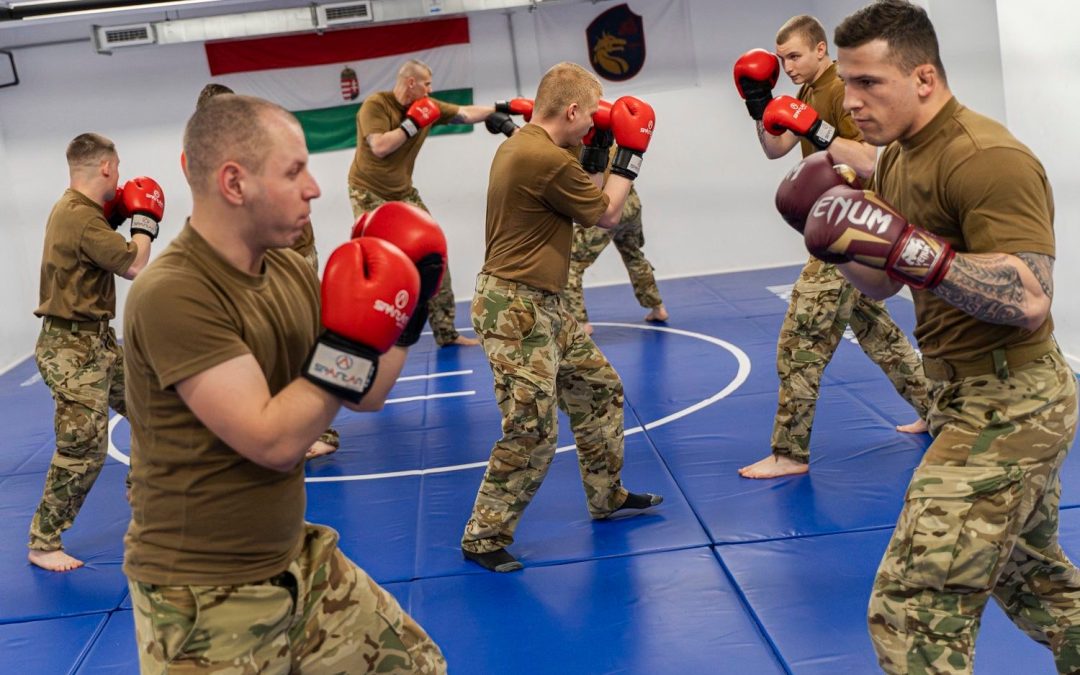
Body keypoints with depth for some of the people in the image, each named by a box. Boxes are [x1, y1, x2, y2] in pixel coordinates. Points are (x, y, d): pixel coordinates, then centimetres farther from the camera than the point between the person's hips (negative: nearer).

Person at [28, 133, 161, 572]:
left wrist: (118, 218, 13)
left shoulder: (73, 210, 11)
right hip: (73, 349, -11)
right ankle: (43, 544, 3)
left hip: (96, 341, 11)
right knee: (83, 450, -9)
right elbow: (135, 266, -20)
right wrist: (145, 220, -5)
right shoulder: (80, 217, -22)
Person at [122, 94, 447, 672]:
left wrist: (408, 309, -4)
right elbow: (272, 441, -26)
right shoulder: (172, 296, -22)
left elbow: (364, 397, 6)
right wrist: (349, 342, -23)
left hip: (298, 563, 8)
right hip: (203, 599, -7)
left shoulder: (289, 271, 2)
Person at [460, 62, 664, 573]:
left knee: (599, 388, 19)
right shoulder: (549, 160, -22)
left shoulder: (518, 145, 8)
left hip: (540, 305, 11)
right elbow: (607, 214, -7)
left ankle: (607, 496, 33)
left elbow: (579, 190, 20)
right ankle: (484, 538, 6)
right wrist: (630, 154, 4)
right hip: (516, 309, -11)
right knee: (532, 432, -7)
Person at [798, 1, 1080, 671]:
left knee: (915, 609, -10)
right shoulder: (899, 156, 8)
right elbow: (882, 283, 13)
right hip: (974, 395, 10)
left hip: (1008, 406, -10)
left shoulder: (988, 160, -22)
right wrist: (844, 241, -7)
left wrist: (908, 246, -35)